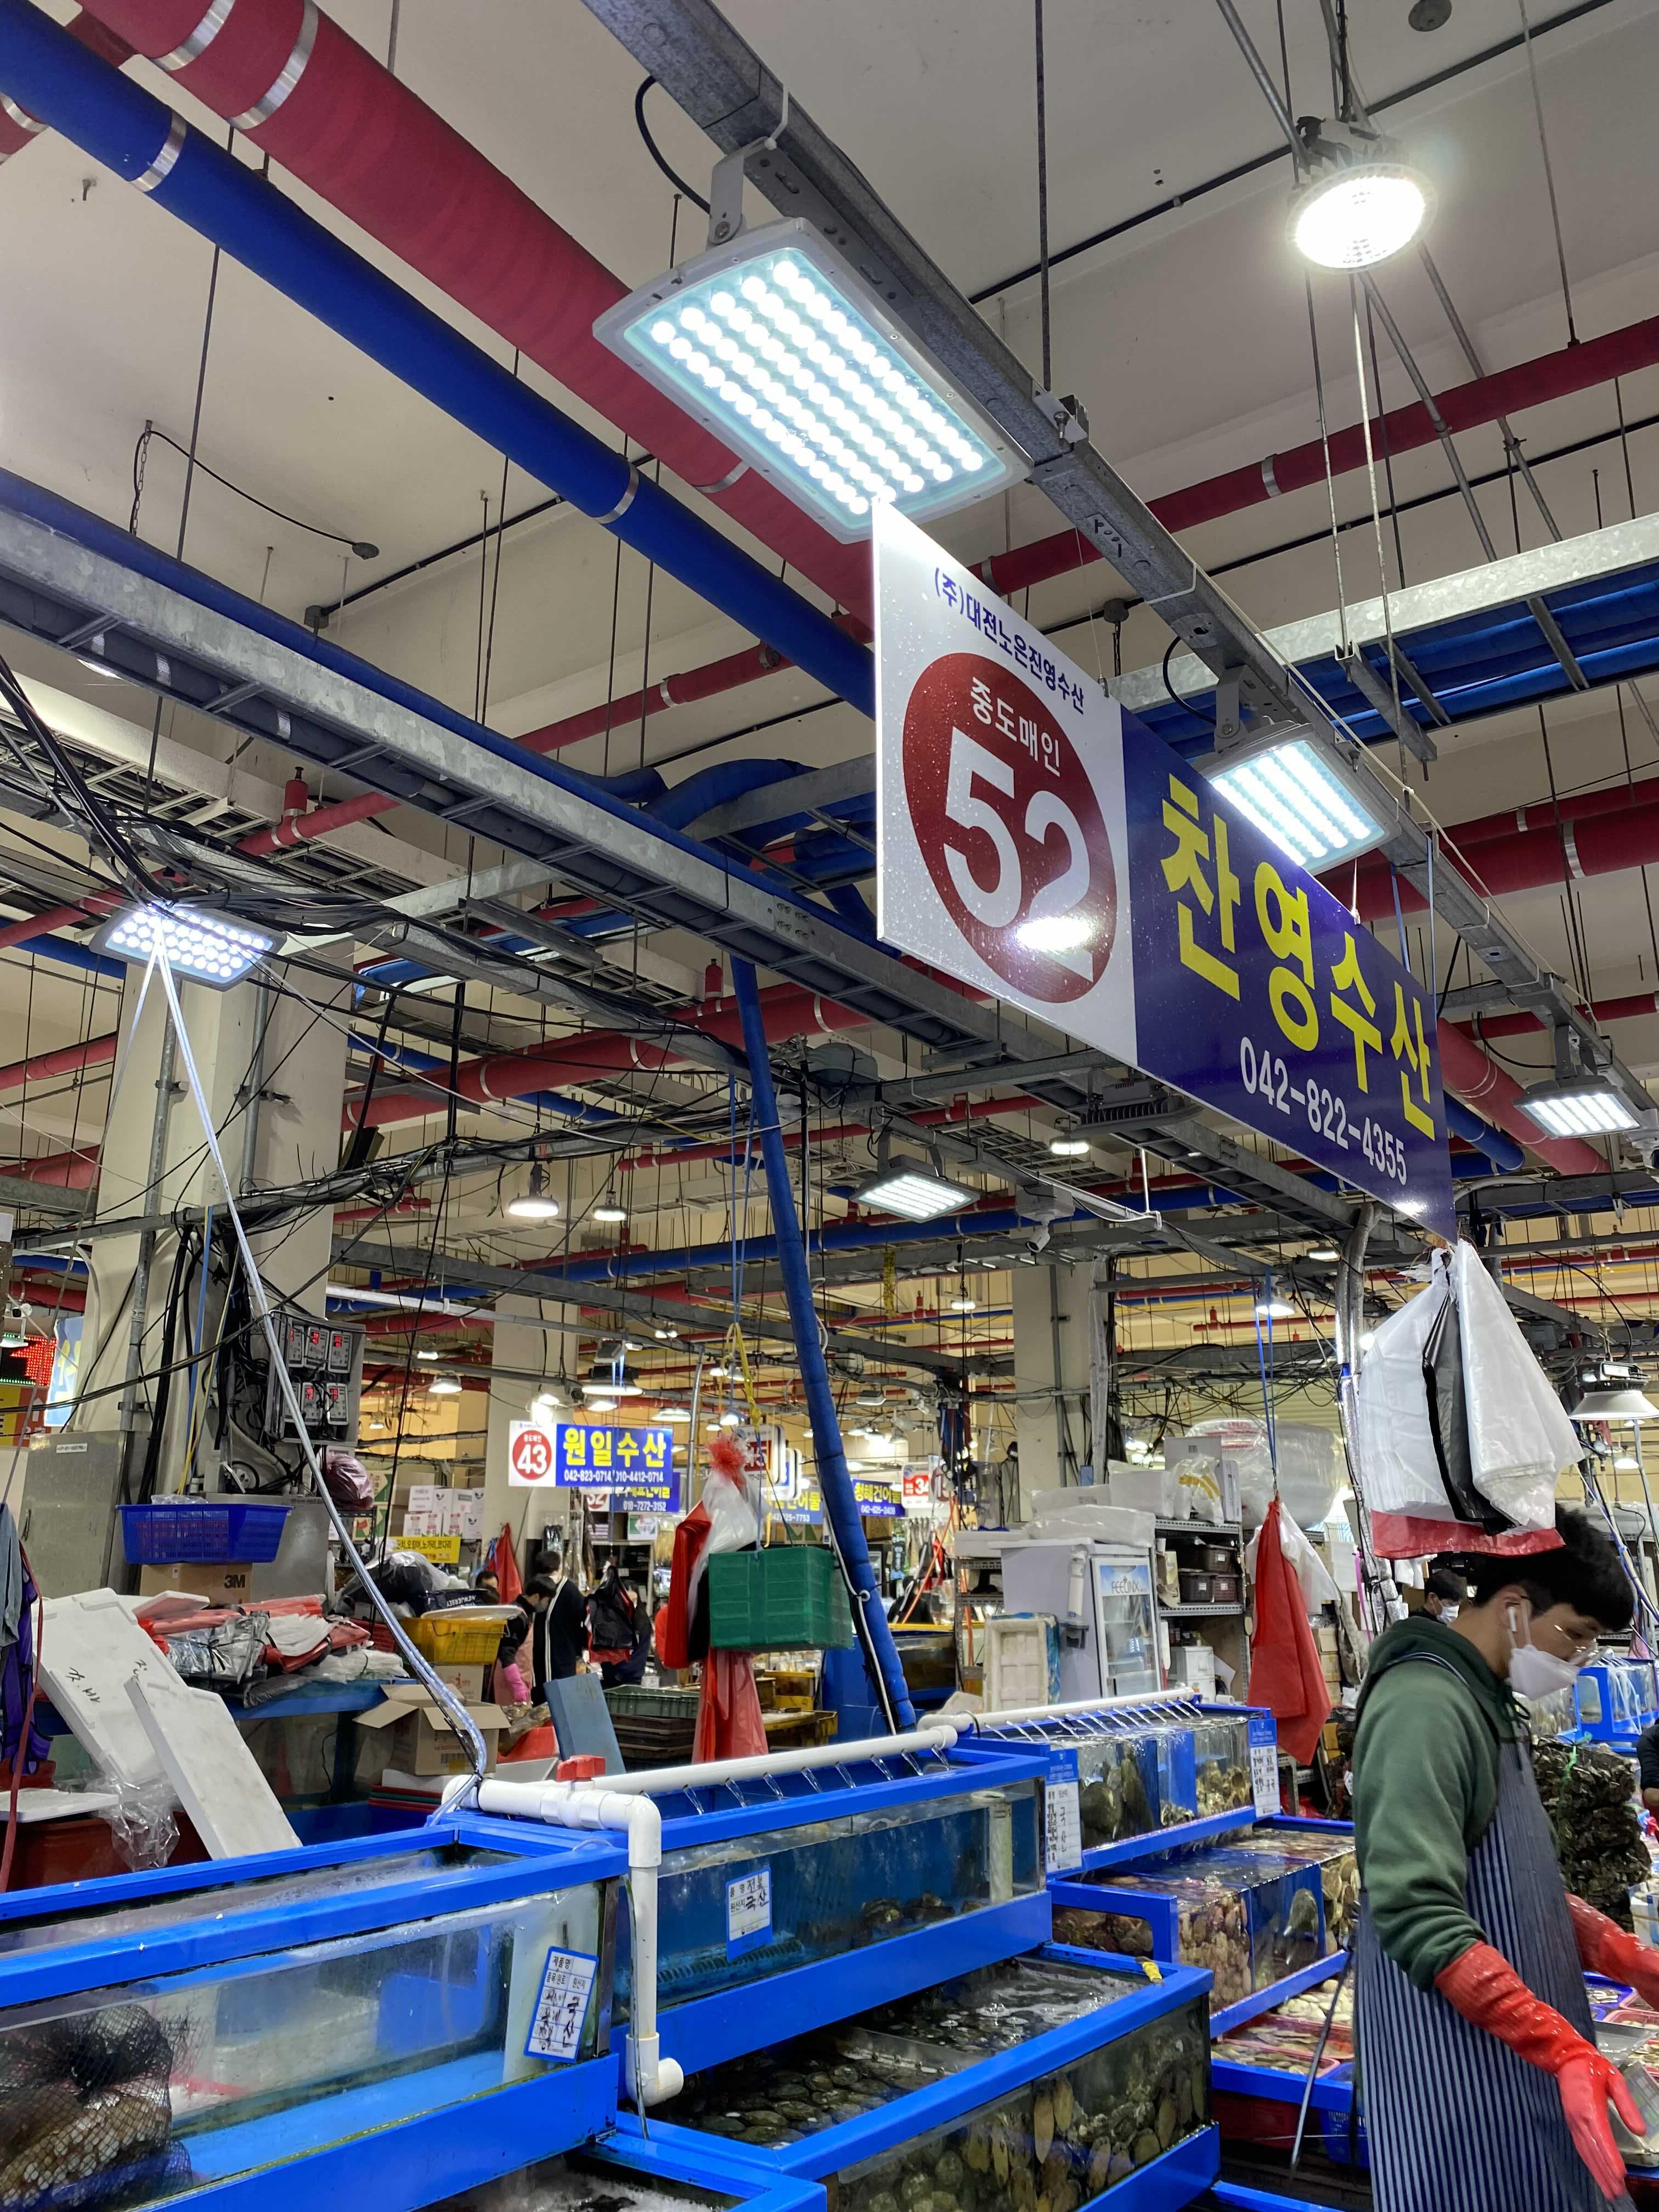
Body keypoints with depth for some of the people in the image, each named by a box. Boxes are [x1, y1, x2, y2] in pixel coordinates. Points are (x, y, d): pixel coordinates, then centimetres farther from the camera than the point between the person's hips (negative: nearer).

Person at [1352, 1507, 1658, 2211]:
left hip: (1519, 2046, 10)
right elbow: (1417, 1915, -28)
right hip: (1456, 2055, -9)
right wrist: (1562, 2048, -29)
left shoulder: (1490, 1702, 10)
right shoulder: (1427, 1705, -22)